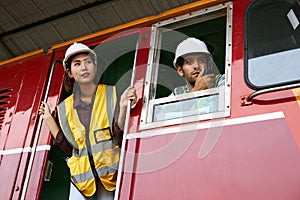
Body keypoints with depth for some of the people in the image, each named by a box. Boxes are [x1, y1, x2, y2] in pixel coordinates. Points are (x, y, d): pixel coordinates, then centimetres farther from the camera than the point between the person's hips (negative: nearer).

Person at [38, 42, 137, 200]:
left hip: (110, 173, -2)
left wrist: (122, 107, -22)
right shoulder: (65, 108, 7)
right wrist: (48, 119, 8)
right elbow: (68, 147, 7)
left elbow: (119, 137, -7)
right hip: (81, 176, 3)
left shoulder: (111, 94, -2)